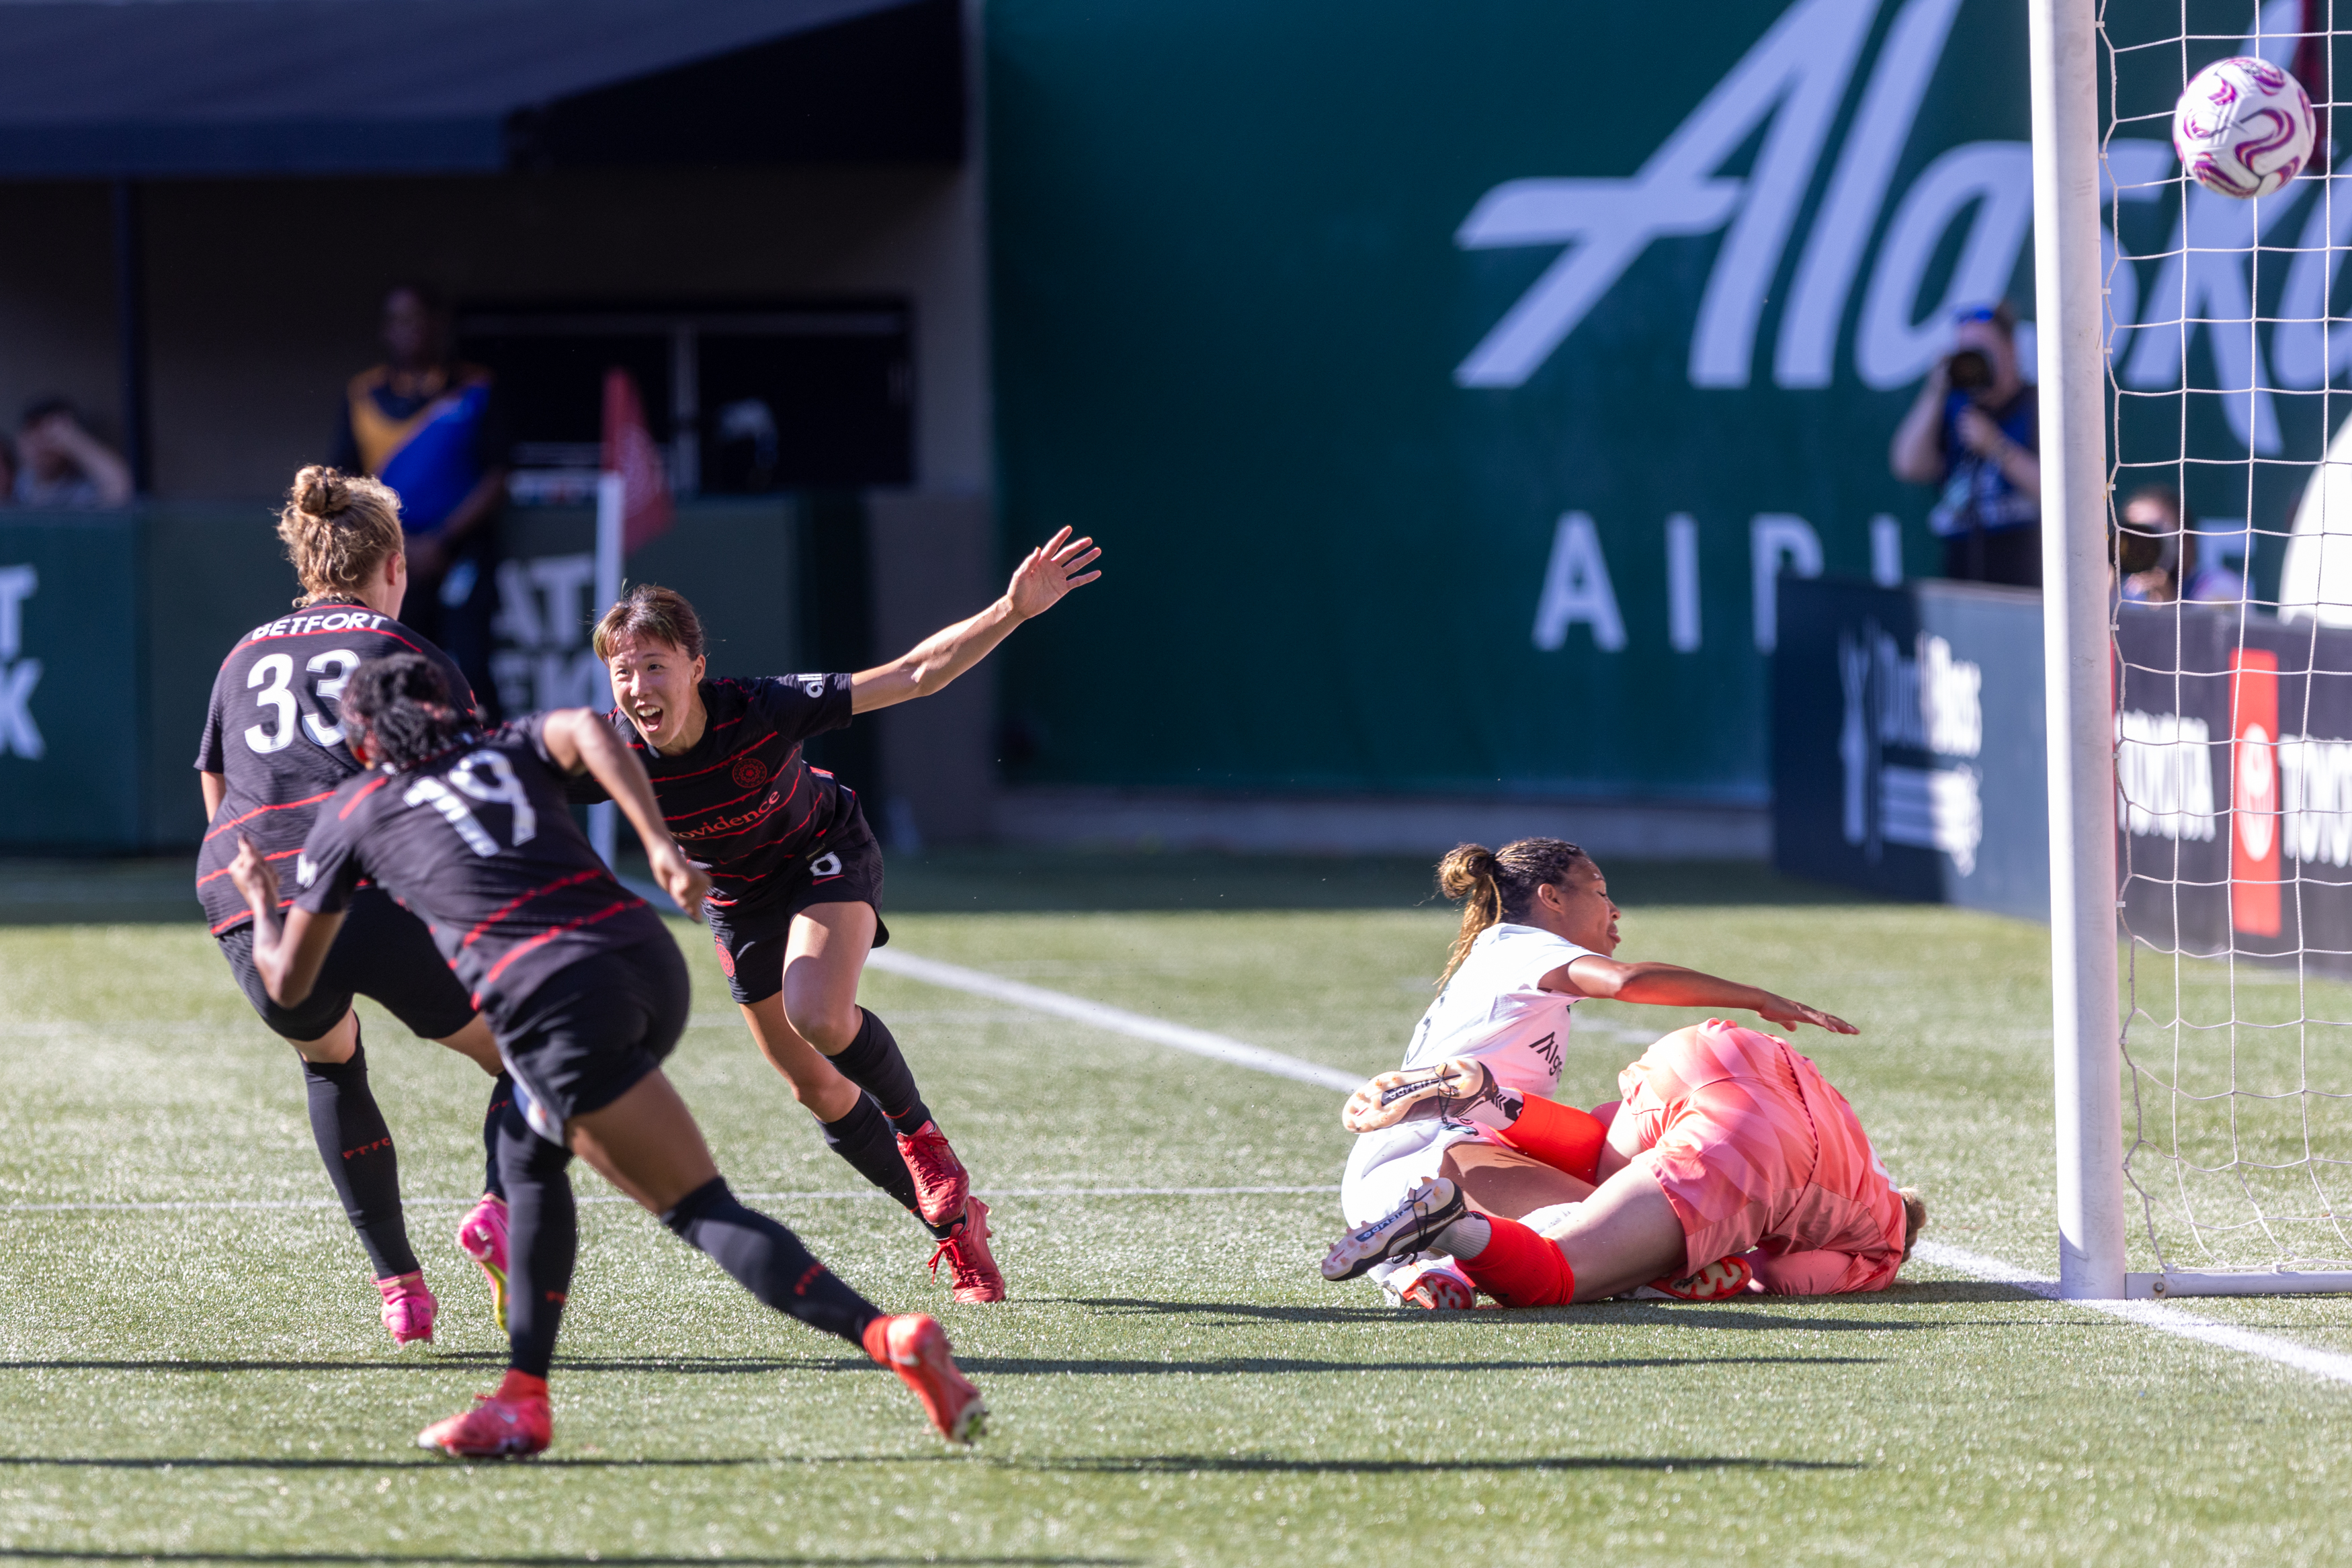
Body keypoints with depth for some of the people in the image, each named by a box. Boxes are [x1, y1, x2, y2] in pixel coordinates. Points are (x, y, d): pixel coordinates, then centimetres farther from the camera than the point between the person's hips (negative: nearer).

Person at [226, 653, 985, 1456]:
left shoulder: (348, 813, 20)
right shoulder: (512, 748, 27)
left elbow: (287, 982, 28)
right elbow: (588, 729, 0)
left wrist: (260, 902, 48)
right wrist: (660, 846, -9)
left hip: (551, 995, -6)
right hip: (649, 960, 6)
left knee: (702, 1209, -7)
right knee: (528, 1156, 26)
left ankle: (894, 1338, -23)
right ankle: (523, 1403, 24)